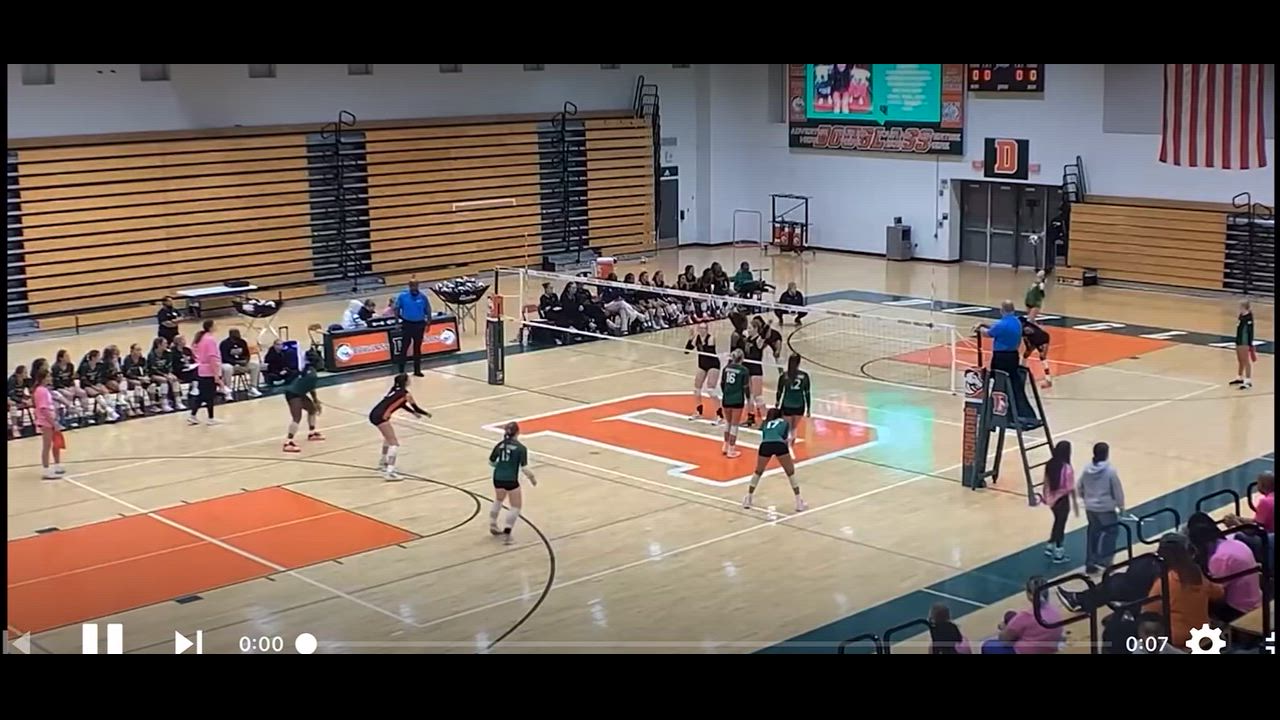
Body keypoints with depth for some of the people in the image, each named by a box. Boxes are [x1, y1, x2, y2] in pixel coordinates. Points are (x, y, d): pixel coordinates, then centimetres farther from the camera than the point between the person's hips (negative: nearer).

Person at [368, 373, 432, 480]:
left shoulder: (396, 390, 19)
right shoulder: (406, 394, -3)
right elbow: (416, 408, 7)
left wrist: (414, 412, 44)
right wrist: (427, 414, 26)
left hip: (374, 414, 9)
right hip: (380, 417, -9)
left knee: (389, 437, 32)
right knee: (394, 443, -8)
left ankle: (382, 463, 47)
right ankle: (390, 472, -19)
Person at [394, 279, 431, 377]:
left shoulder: (423, 296, -3)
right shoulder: (402, 296, -6)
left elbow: (428, 310, 5)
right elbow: (397, 308, 3)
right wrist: (398, 320, -2)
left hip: (419, 324, 2)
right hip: (407, 324, -2)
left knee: (417, 347, 10)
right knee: (405, 346, -4)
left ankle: (417, 370, 19)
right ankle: (401, 370, 2)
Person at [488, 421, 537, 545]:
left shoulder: (500, 445, 2)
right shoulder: (521, 448, -12)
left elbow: (491, 462, 9)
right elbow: (524, 468, -15)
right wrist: (532, 478, 3)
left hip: (498, 478, 6)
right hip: (511, 480, -6)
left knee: (498, 500, 32)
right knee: (516, 507, 9)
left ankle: (493, 526, 42)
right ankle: (506, 534, -1)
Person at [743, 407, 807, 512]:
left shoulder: (765, 424, 33)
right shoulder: (784, 423, 29)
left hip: (765, 445, 2)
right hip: (779, 445, -2)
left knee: (758, 472, 25)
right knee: (791, 473, 14)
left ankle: (748, 499, 29)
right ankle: (799, 502, 12)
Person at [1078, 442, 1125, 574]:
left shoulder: (1087, 469, -2)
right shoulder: (1110, 470, -17)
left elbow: (1080, 487, 8)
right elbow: (1117, 490, -11)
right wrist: (1121, 506, 3)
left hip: (1090, 507, 6)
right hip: (1106, 508, -6)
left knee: (1092, 533, 15)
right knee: (1111, 531, 11)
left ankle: (1090, 563, 19)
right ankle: (1104, 560, 5)